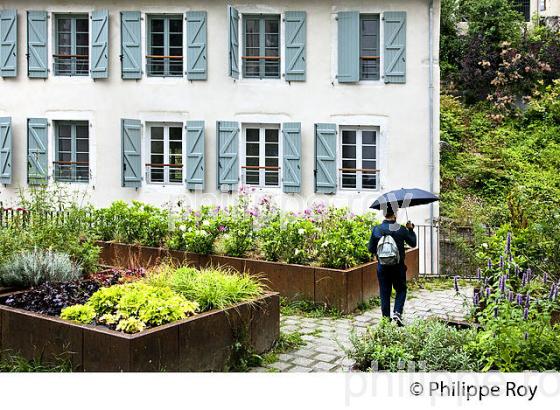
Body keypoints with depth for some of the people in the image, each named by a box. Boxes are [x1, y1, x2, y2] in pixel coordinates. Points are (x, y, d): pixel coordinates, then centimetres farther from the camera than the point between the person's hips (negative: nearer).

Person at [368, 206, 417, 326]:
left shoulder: (376, 230, -4)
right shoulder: (401, 229, -9)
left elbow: (371, 248, 2)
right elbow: (413, 243, 3)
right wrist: (411, 229, 15)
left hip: (382, 267, 2)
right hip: (398, 266, -2)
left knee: (384, 292, 10)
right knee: (401, 290, 14)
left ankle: (386, 317, 12)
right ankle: (397, 312, -4)